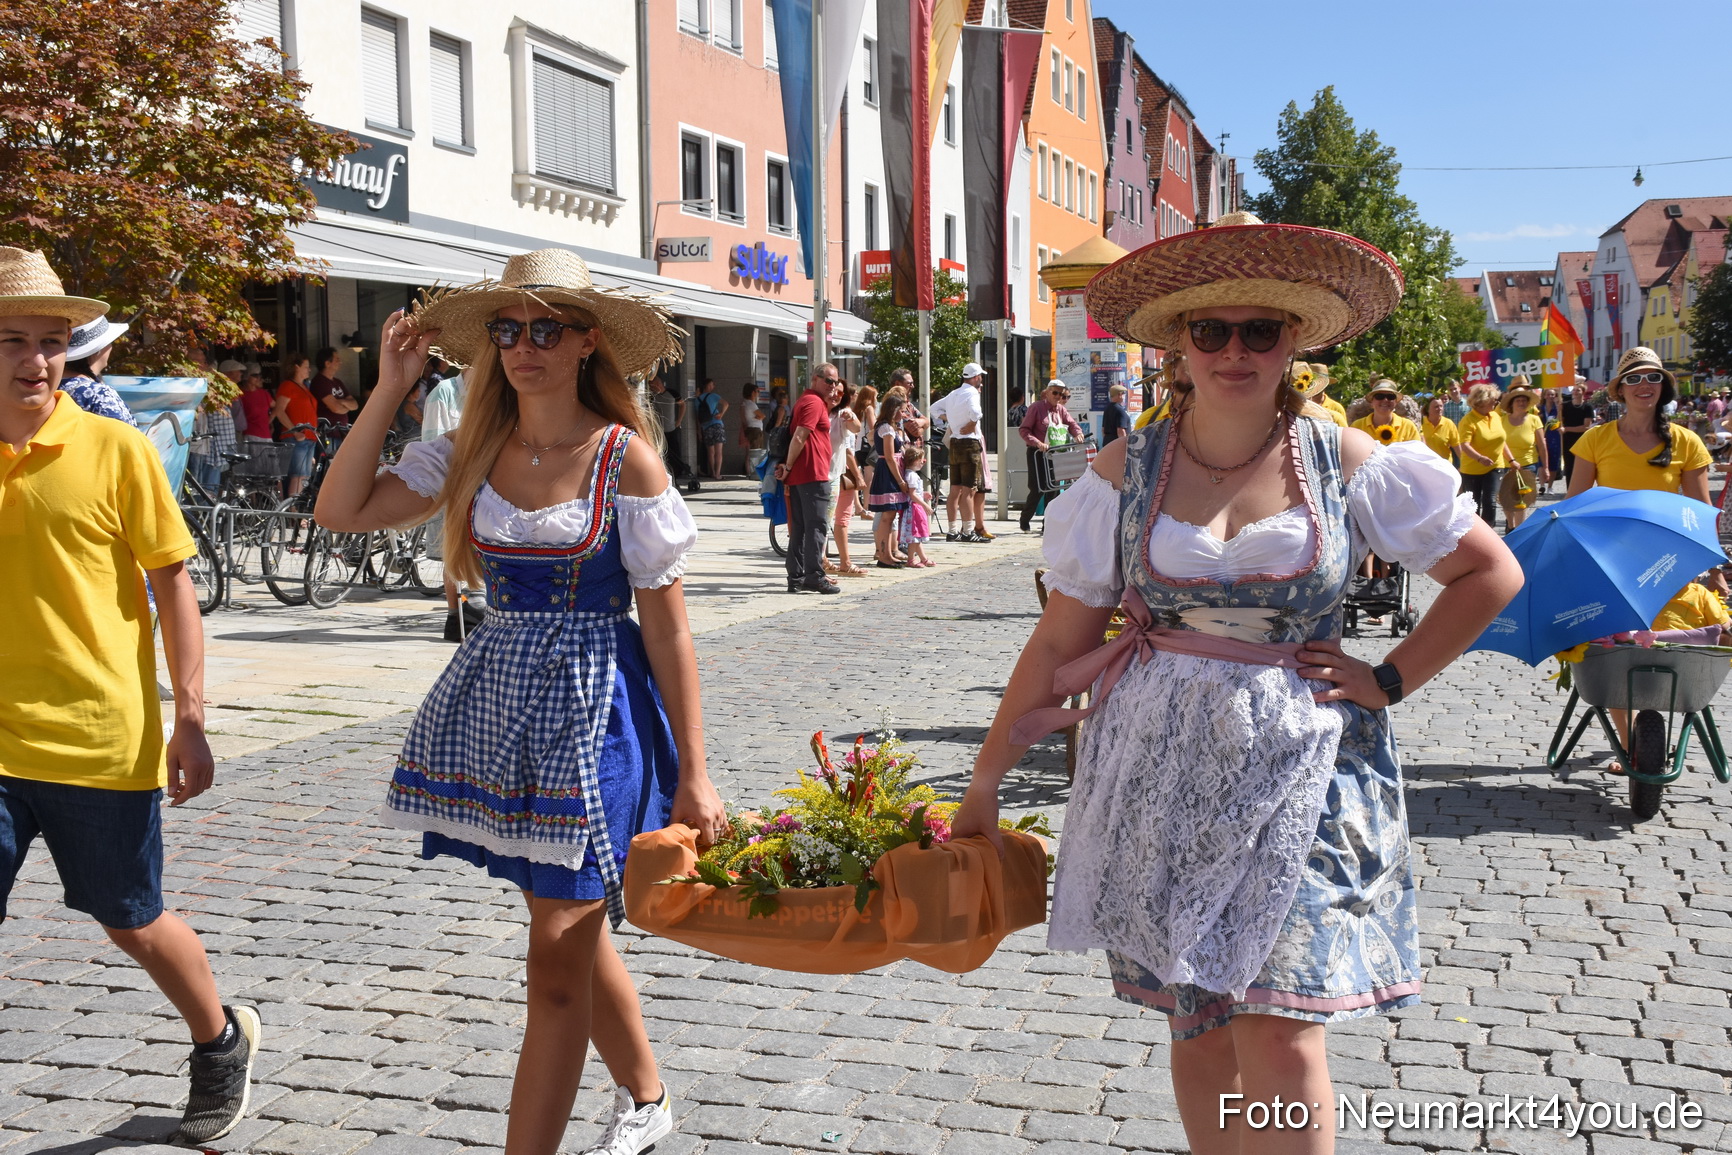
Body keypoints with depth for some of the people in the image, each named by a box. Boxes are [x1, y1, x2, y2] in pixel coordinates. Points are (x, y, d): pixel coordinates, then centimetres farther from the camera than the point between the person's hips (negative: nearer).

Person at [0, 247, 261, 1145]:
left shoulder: (115, 448, -6)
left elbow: (172, 583, -3)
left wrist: (190, 720, -6)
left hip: (102, 738, -3)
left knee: (130, 923, 14)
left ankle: (221, 1041, 40)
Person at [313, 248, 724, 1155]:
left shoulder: (625, 459, -9)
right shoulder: (472, 451, 4)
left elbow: (666, 625, -9)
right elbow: (342, 510, -3)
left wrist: (692, 773, -10)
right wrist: (390, 389, -3)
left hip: (593, 707, -5)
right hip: (498, 698, 6)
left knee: (558, 953, -3)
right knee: (572, 927, 18)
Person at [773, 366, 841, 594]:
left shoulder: (806, 400, 23)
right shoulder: (814, 402, -9)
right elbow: (799, 438, -18)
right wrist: (789, 467, -12)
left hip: (799, 475, 10)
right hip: (813, 474, -10)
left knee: (799, 528, 9)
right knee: (817, 526, -8)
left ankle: (796, 578, 11)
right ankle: (814, 576, -9)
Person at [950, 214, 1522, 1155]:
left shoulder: (1349, 463, -1)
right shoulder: (1126, 472, 1)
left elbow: (1491, 571, 8)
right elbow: (1060, 642, 3)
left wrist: (1388, 680, -1)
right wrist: (985, 781, 3)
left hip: (1300, 768, -1)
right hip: (1164, 769, 2)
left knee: (1281, 1041, -7)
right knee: (1196, 1028, 9)